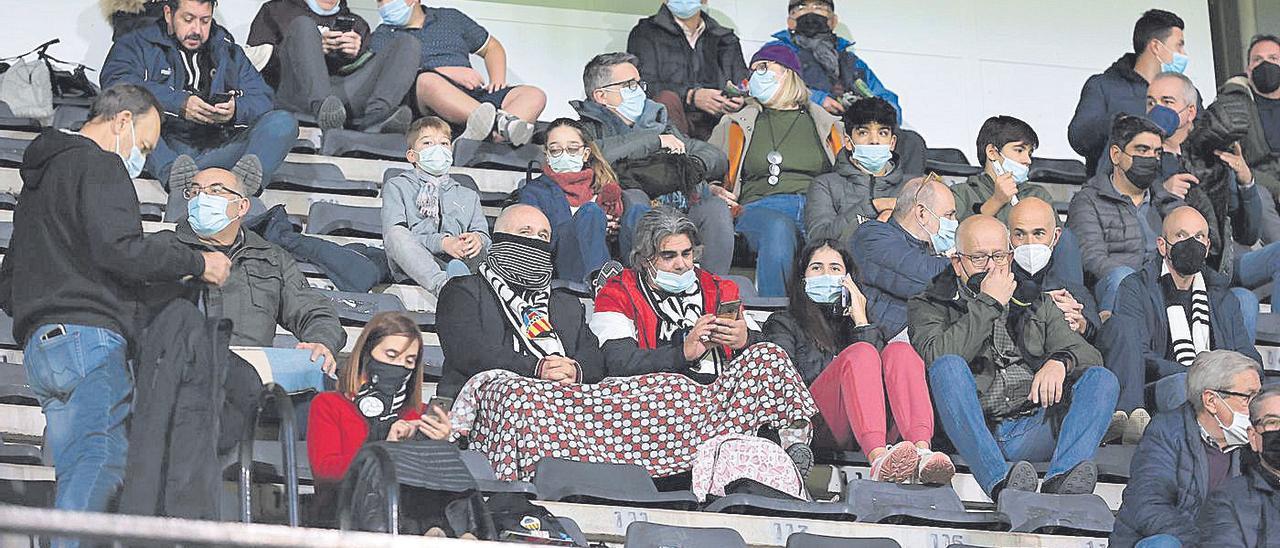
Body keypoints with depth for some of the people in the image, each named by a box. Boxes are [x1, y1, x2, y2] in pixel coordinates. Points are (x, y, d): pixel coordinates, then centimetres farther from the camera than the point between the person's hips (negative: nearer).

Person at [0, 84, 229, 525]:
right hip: (90, 337, -9)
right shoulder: (97, 164, 1)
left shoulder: (39, 177, 32)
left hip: (38, 347, 9)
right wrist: (197, 264, -6)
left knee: (75, 477, 1)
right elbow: (118, 249, -14)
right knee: (102, 462, -19)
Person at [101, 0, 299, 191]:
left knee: (283, 123, -17)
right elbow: (115, 83, -8)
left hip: (217, 151, 3)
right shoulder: (138, 44, 13)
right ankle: (173, 174, -52)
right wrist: (179, 103, -20)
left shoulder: (229, 52, 25)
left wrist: (236, 109, -11)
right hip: (163, 149, -3)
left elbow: (262, 98, 14)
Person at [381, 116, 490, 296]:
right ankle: (441, 284, -55)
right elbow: (393, 234, -1)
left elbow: (483, 233, 17)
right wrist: (442, 242, -17)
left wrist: (478, 238, -13)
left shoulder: (468, 196, 31)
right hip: (412, 266, -3)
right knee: (396, 234, -33)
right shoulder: (396, 187, 17)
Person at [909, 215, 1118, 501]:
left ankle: (1061, 478, -43)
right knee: (949, 367, -30)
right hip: (972, 433, -3)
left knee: (1102, 379, -17)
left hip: (1032, 431, 3)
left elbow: (1089, 355, 12)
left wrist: (1060, 362, -12)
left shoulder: (1036, 304, 26)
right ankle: (999, 481, -47)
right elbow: (937, 357, -8)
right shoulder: (929, 306, 15)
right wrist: (989, 304, -4)